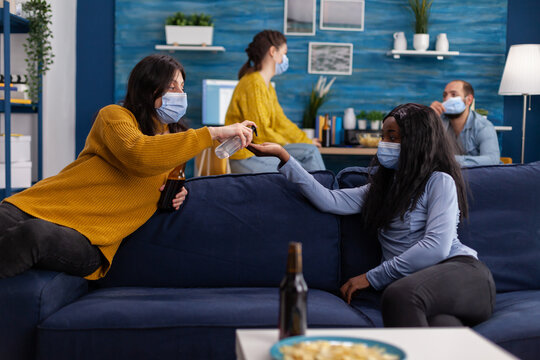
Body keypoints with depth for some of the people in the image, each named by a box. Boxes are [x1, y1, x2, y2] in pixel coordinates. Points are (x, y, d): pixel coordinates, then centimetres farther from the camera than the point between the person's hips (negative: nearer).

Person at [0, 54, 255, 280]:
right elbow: (138, 154, -22)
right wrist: (212, 133, -22)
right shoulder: (114, 115, 1)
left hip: (87, 244, 2)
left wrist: (175, 194, 10)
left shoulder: (176, 137, 19)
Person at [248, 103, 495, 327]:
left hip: (460, 268, -4)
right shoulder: (384, 186, 26)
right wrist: (283, 156, 11)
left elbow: (437, 246, -9)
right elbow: (329, 201, 14)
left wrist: (372, 278, -9)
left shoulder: (439, 181, 5)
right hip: (414, 281, 4)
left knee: (399, 294, -39)